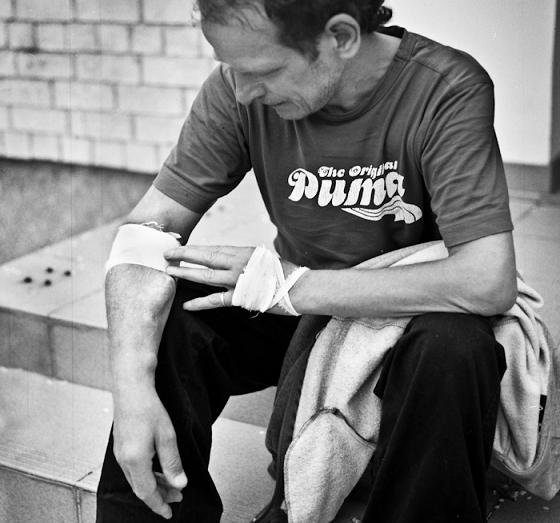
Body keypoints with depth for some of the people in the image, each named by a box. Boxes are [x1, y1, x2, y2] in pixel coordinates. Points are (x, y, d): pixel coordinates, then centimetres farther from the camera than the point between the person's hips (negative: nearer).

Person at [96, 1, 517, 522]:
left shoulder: (448, 90, -25)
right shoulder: (239, 89, -14)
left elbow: (488, 281, -33)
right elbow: (148, 226, -15)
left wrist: (296, 285, -29)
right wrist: (132, 388, -31)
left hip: (413, 312, -2)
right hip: (298, 309, 3)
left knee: (455, 345, -35)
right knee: (159, 324, -22)